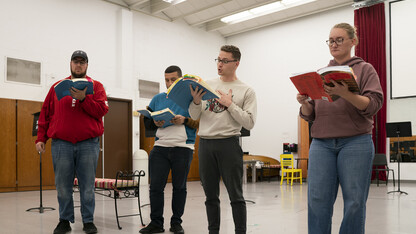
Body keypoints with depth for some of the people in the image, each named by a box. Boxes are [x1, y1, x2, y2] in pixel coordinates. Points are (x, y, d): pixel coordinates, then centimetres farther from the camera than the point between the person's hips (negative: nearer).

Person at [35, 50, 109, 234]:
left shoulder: (96, 86, 10)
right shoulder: (57, 87, 15)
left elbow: (101, 110, -4)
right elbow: (45, 114, 13)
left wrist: (83, 98, -16)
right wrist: (41, 138, 6)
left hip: (88, 144, -1)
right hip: (61, 143, 2)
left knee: (88, 186, 2)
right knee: (63, 186, 5)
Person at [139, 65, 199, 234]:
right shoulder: (157, 99, 14)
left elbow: (201, 122, -2)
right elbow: (146, 122, 15)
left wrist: (184, 120, -17)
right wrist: (155, 123, -6)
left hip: (183, 148, -2)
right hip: (160, 147, 3)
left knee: (179, 187, 7)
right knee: (156, 186, -1)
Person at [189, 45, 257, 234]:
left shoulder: (246, 91, 3)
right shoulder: (208, 84, 13)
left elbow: (249, 123, -6)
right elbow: (194, 116, 11)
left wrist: (230, 104, -11)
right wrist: (196, 101, -8)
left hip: (229, 144, -3)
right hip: (205, 143, 4)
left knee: (236, 196, -1)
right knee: (211, 195, 11)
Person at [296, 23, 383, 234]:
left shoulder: (365, 69, 8)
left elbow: (373, 105, -6)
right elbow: (310, 115, 15)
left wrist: (344, 93, -22)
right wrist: (304, 103, -8)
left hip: (355, 143, -2)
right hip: (321, 143, 3)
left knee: (354, 202, -1)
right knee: (317, 201, -3)